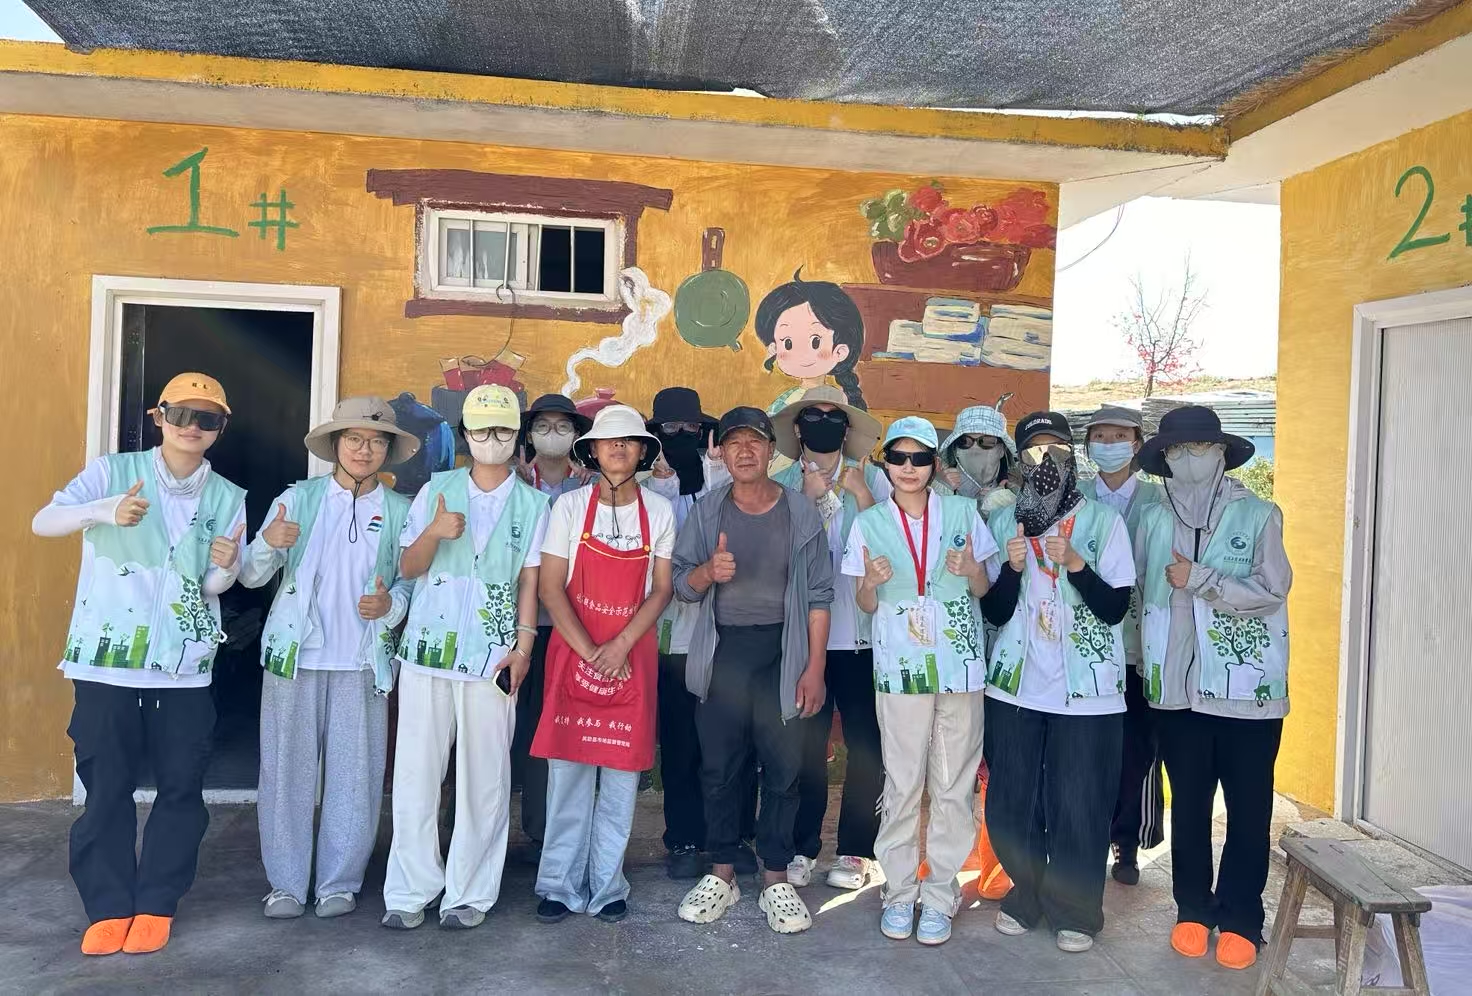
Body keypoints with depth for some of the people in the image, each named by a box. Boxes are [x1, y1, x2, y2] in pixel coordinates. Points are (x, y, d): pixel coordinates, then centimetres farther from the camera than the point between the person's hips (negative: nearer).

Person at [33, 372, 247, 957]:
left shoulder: (228, 498, 6)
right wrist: (102, 511, -33)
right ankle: (108, 907, 19)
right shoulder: (114, 472, 0)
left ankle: (155, 904, 19)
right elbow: (43, 523, -13)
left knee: (181, 789, 4)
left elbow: (215, 588, 5)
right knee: (107, 787, 4)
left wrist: (224, 568, -19)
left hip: (184, 668, 2)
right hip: (106, 661, -2)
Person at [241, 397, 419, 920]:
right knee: (287, 772, 3)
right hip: (294, 657, 0)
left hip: (362, 662, 0)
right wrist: (266, 543, -22)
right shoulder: (298, 498, 4)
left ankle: (340, 883, 17)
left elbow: (411, 580, 7)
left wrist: (390, 605, -15)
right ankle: (286, 883, 17)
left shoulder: (400, 511, 6)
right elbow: (250, 576, -1)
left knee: (355, 775, 3)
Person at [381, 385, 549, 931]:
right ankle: (410, 890, 14)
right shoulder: (437, 490, 9)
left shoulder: (532, 503, 7)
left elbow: (530, 579, 5)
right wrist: (434, 533, -13)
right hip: (427, 647, 1)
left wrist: (523, 646, -4)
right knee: (415, 773, 3)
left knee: (484, 778, 2)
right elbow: (409, 567, 7)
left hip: (492, 655, -1)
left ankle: (469, 892, 12)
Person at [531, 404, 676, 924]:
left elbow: (661, 590, 2)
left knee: (621, 773, 4)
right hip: (572, 653, -1)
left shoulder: (659, 512, 5)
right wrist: (590, 652, -11)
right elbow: (551, 588, -3)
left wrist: (621, 645, -11)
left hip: (632, 656, 1)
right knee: (568, 771, 1)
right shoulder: (570, 506, 1)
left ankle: (606, 886, 16)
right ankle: (560, 885, 14)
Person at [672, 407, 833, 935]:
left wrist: (814, 667, -6)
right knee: (719, 766, 7)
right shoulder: (706, 511, 5)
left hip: (782, 653, -1)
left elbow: (819, 595, 0)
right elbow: (681, 583, 5)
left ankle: (776, 879, 17)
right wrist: (709, 571, -17)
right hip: (721, 650, 1)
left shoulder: (801, 512, 1)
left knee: (782, 768, 2)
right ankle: (721, 875, 22)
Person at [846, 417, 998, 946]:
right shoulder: (870, 523, 3)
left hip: (960, 663, 1)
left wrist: (973, 571, -13)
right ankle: (899, 892, 18)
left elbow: (985, 591, 9)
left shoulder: (962, 513, 3)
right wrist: (871, 582, -16)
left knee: (954, 784, 5)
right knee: (903, 783, 3)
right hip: (900, 667, 0)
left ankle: (939, 894, 18)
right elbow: (866, 605, 6)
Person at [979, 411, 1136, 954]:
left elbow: (1115, 607, -5)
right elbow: (994, 611, 2)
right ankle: (1025, 897, 28)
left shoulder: (1103, 520, 0)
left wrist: (1076, 564, -20)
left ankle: (1075, 911, 20)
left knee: (1078, 806, 1)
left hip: (1085, 689, -2)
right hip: (1016, 685, 2)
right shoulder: (1003, 522, 6)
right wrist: (1012, 568, -16)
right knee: (1011, 803, 8)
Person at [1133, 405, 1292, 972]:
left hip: (1248, 685, -2)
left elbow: (1272, 590, -11)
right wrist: (1147, 662, 4)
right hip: (1178, 686, 3)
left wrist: (1199, 580, -14)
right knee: (1188, 805, 12)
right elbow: (1140, 595, 8)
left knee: (1249, 809, 4)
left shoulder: (1258, 515, -2)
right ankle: (1193, 910, 26)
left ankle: (1240, 919, 19)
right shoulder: (1154, 521, 6)